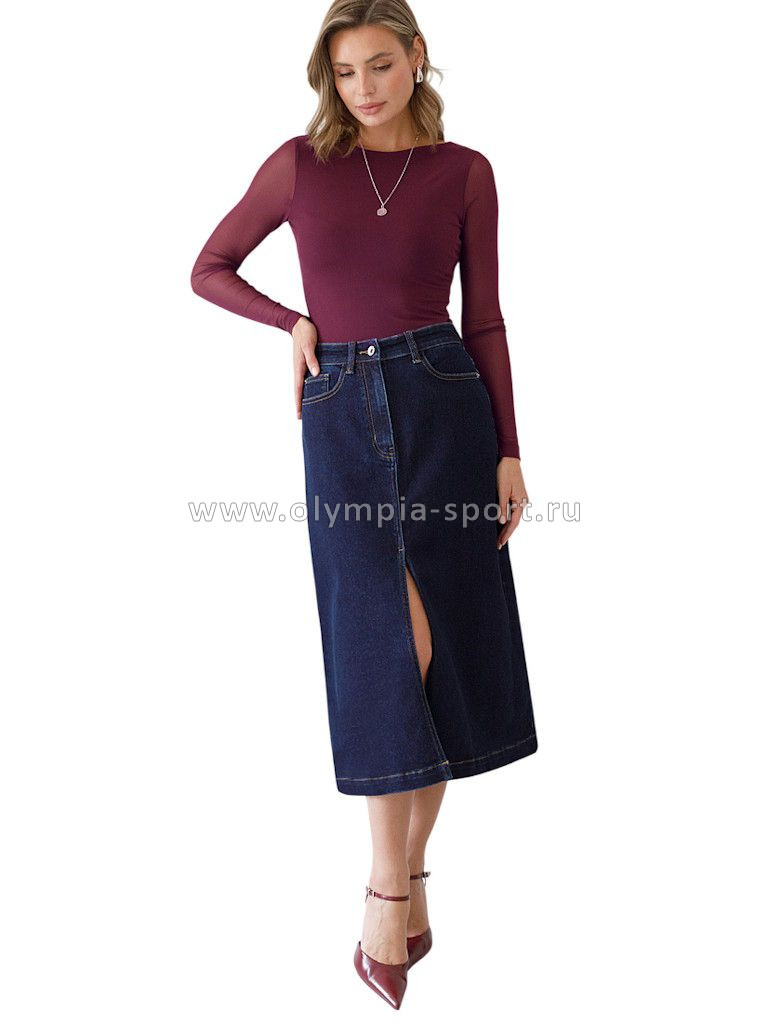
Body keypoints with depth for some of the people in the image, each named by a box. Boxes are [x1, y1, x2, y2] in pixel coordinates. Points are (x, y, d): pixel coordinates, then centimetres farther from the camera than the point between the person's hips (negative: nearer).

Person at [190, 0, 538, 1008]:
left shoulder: (464, 171, 8)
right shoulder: (300, 164, 7)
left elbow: (485, 319, 8)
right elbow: (209, 270, 15)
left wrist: (509, 452, 2)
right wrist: (296, 323, -1)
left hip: (445, 406, 1)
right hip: (342, 418, -1)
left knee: (447, 647, 2)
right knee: (388, 641, -12)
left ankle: (405, 872, 18)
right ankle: (390, 885, 1)